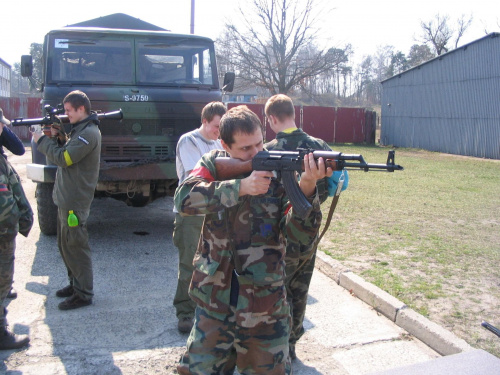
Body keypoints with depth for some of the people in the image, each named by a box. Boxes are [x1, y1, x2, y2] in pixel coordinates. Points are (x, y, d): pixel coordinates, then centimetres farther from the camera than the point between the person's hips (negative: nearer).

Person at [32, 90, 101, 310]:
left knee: (75, 247, -4)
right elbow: (65, 151, 18)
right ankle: (75, 284, 31)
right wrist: (57, 136, 2)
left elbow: (63, 158, -21)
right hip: (65, 198, 10)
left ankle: (83, 294, 6)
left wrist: (42, 140, -9)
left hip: (75, 201, -10)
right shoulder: (77, 129, 16)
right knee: (65, 245, 18)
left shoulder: (89, 133, -17)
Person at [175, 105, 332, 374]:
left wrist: (307, 188, -32)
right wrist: (240, 187, -28)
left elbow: (302, 234, -15)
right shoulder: (214, 165, -2)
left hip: (264, 305, -1)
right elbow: (184, 199, -19)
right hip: (214, 302, 1)